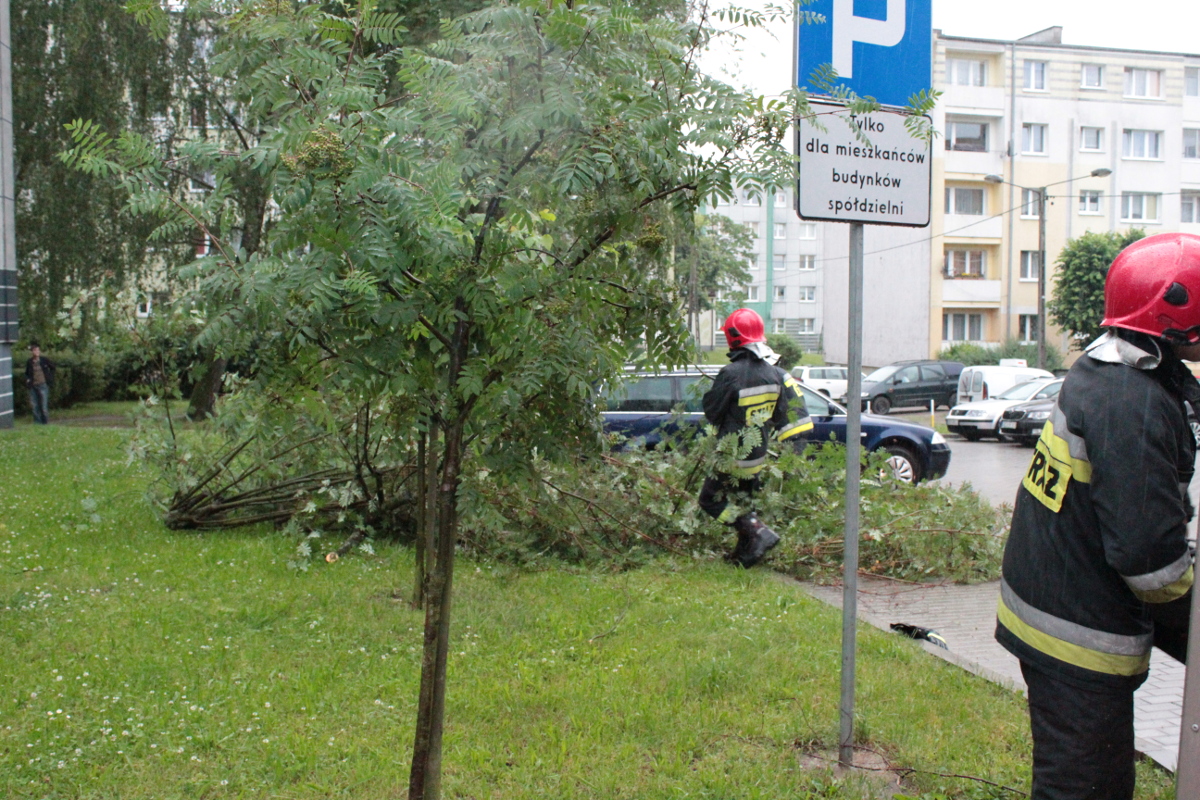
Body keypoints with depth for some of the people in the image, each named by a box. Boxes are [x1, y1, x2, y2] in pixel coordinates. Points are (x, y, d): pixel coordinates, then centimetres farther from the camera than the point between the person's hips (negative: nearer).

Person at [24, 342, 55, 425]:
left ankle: (45, 421, 4)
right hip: (33, 386, 3)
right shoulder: (29, 362, 5)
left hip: (43, 385, -3)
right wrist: (27, 380, 2)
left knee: (44, 405, -5)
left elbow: (52, 367, 13)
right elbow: (27, 373, 20)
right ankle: (37, 421, 14)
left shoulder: (44, 360, -1)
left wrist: (50, 377, 5)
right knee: (34, 405, 4)